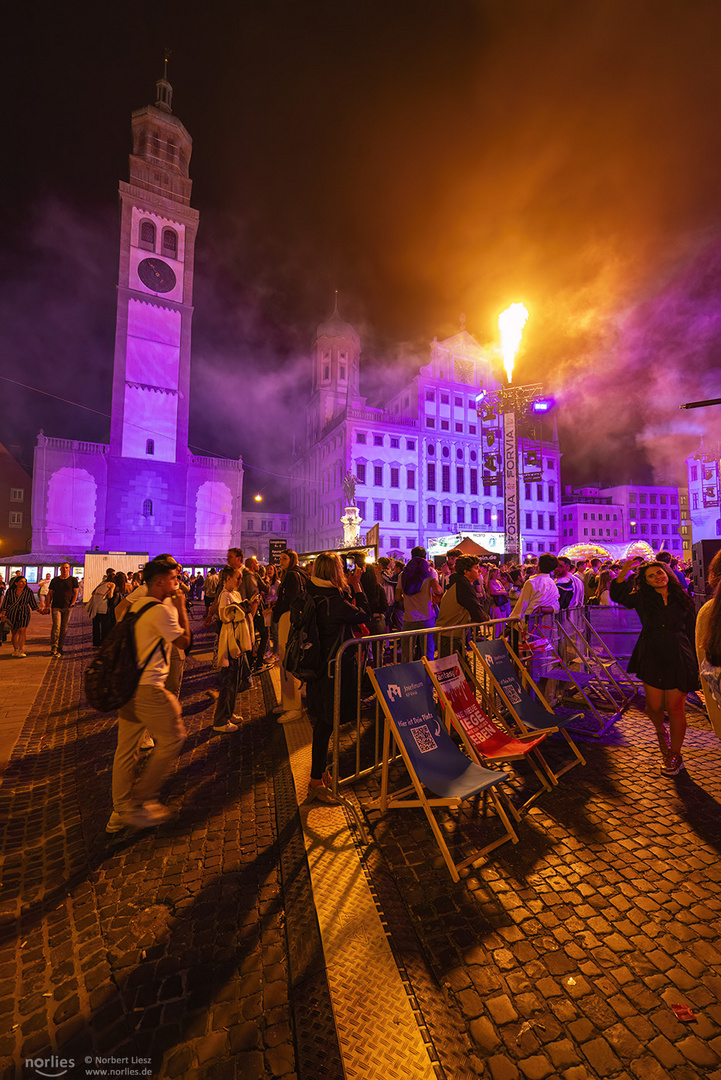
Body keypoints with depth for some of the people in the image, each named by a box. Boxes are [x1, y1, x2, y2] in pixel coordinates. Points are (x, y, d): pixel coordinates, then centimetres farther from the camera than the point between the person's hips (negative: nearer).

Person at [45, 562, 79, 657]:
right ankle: (53, 649, -8)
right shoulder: (55, 580, 10)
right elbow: (49, 594, 11)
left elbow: (75, 593, 4)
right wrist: (47, 607, 3)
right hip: (56, 607, 0)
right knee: (56, 627, -11)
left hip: (67, 607, 0)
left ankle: (60, 648, 14)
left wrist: (72, 604, -6)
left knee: (64, 628, 4)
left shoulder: (73, 580, 7)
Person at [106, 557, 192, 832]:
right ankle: (140, 801, 14)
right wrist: (181, 608, -6)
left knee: (126, 748, 17)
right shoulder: (161, 610, -17)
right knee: (173, 738, 6)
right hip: (148, 688, -9)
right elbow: (184, 641, -12)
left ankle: (120, 812, 30)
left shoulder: (134, 605, 11)